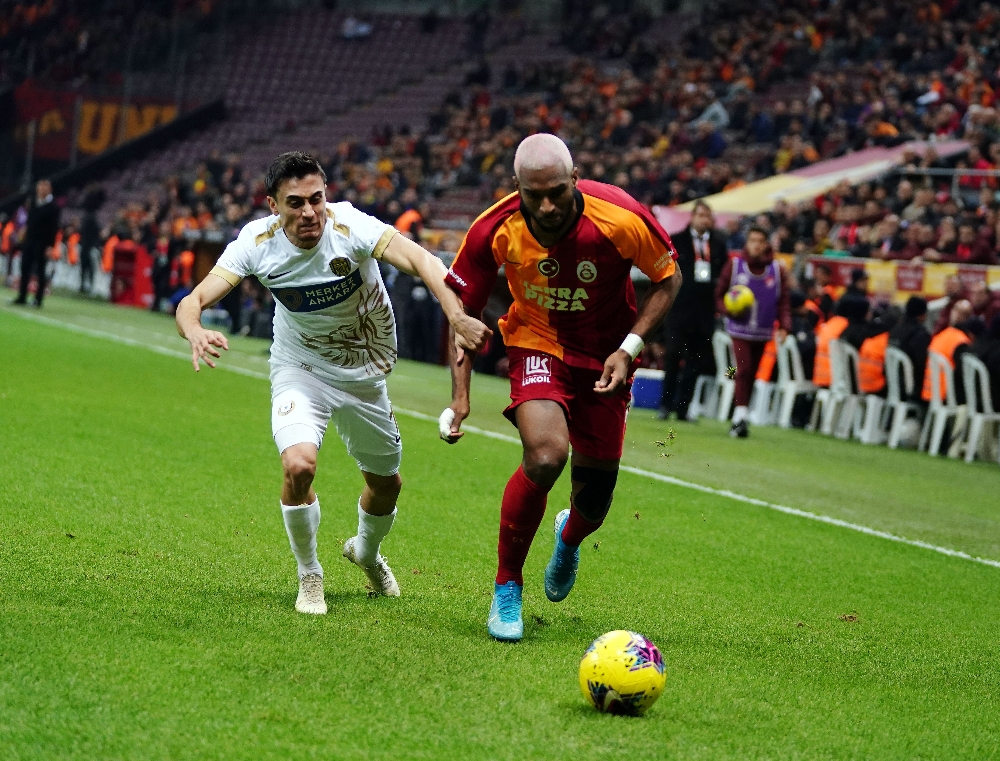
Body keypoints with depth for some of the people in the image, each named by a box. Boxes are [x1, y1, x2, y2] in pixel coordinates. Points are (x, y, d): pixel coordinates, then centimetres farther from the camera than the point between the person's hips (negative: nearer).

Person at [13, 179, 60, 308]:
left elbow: (54, 228, -10)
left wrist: (50, 246, -15)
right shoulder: (34, 204, 12)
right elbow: (30, 223, 16)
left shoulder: (52, 207, -6)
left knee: (40, 272, -2)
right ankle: (22, 297, 8)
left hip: (42, 243, -6)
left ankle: (38, 298, 1)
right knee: (25, 269, 4)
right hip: (29, 241, 6)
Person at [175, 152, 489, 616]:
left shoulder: (350, 227, -29)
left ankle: (366, 551, 50)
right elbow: (194, 300, -26)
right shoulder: (257, 243, -23)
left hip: (364, 374, 1)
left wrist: (457, 317, -60)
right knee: (298, 465, -26)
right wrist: (195, 333, -51)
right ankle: (309, 577, -1)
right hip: (300, 369, -1)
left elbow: (418, 259, -43)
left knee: (386, 484, 14)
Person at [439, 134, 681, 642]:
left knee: (595, 498, 6)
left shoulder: (622, 219, -25)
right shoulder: (495, 230, -21)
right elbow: (462, 309, -6)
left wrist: (629, 348, -17)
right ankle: (506, 587, -9)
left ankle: (570, 538, 48)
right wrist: (460, 395, -14)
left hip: (605, 356, 1)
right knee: (546, 454, -30)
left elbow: (668, 278, -7)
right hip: (537, 344, -1)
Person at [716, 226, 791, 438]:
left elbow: (784, 301, 4)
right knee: (743, 369, -16)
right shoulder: (734, 265, 1)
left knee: (751, 374, 8)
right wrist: (728, 309, -14)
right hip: (739, 329, -2)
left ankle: (739, 419, 18)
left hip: (763, 332, 2)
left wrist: (784, 327, -8)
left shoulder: (777, 270, 4)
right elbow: (719, 295, 5)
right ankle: (740, 416, -19)